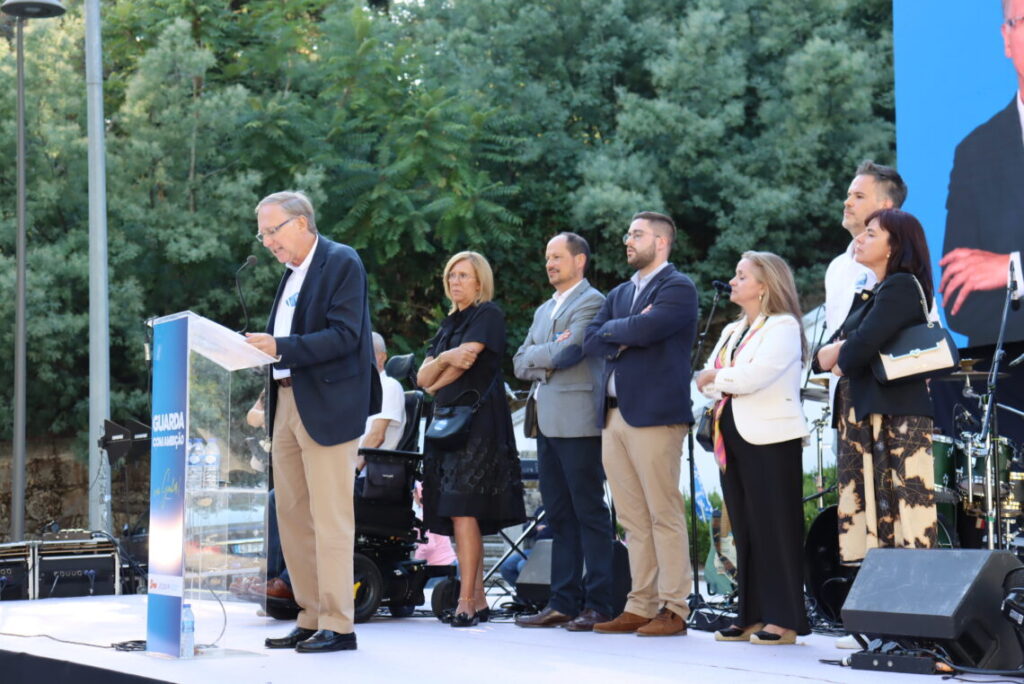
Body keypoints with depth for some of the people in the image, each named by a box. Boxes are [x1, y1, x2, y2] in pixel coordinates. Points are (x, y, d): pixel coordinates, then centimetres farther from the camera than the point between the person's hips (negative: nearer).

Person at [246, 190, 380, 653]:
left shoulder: (342, 263, -7)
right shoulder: (292, 272, 19)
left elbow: (344, 336, -17)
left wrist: (281, 349, -23)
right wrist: (257, 347, 3)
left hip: (327, 407, -9)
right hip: (286, 403, 9)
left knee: (331, 519, -7)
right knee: (292, 515, 9)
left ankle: (338, 626, -3)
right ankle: (310, 619, 16)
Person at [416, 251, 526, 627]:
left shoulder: (488, 314, 0)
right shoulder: (449, 324, 22)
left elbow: (467, 360, -10)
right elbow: (422, 377, 12)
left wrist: (436, 384, 8)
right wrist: (444, 359, -9)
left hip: (477, 422, -8)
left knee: (463, 511, -15)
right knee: (458, 514, 4)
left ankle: (466, 602, -16)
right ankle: (478, 600, 7)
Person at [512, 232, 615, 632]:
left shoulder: (591, 302, -3)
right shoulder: (544, 310, 23)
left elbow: (567, 352, -15)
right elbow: (521, 363, 16)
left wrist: (538, 355, 2)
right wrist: (549, 354, -3)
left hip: (578, 422, -9)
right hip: (547, 421, 9)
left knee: (589, 513, -6)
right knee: (559, 516, 8)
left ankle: (598, 605, -5)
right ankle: (563, 603, 11)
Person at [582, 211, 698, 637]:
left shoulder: (677, 289, -2)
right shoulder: (619, 294, 23)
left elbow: (643, 329, -18)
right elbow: (591, 342, 10)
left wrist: (613, 330, 1)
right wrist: (627, 332, -6)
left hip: (654, 414, -8)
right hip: (614, 415, 8)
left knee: (664, 515, -7)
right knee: (633, 520, 7)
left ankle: (673, 610, -4)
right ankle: (641, 607, 10)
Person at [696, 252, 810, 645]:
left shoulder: (782, 327, -6)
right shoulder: (732, 332, 21)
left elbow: (753, 376, -19)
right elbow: (705, 381, 12)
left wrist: (716, 377, -3)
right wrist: (727, 384, -8)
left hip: (770, 439, -8)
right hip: (733, 438, 8)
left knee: (775, 528, -6)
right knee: (744, 530, 7)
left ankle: (784, 620, -4)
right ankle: (752, 616, 11)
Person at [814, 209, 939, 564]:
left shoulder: (901, 287, -6)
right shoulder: (868, 295, 21)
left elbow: (863, 345, -20)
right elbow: (822, 357, 17)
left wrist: (841, 361, 1)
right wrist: (840, 349, -5)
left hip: (895, 417, -9)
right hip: (862, 416, 9)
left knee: (899, 512, -10)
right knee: (870, 512, 6)